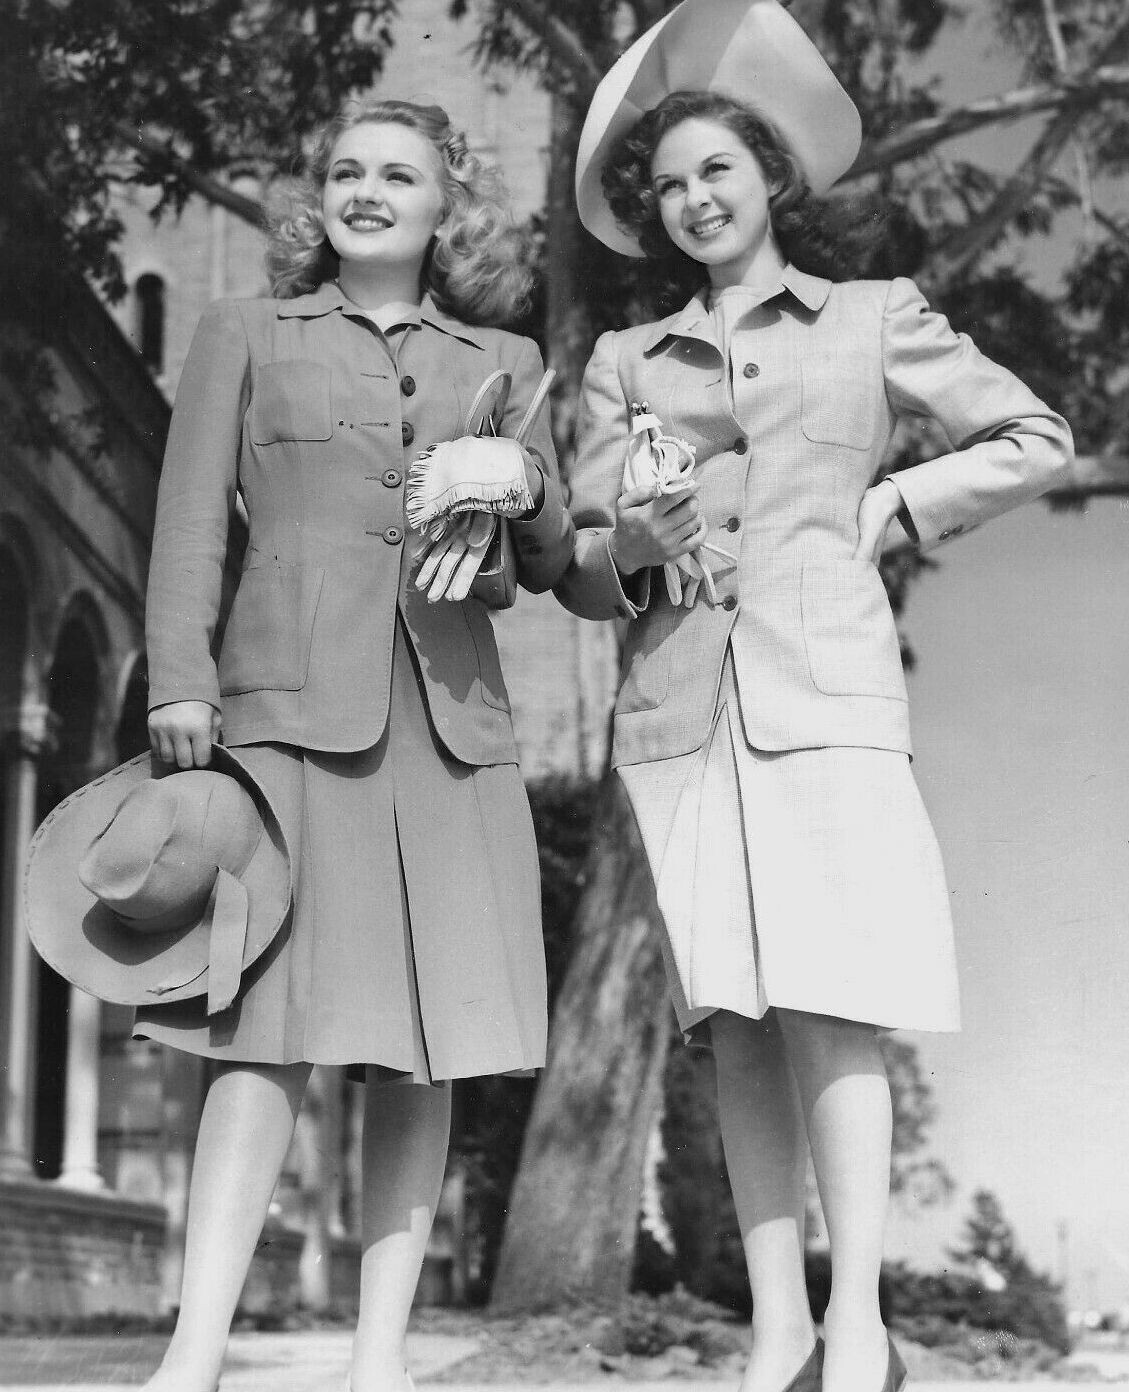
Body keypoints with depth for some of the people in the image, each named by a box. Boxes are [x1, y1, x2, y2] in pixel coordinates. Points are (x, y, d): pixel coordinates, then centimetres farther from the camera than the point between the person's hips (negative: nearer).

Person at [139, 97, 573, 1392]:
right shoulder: (244, 332, 15)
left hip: (450, 715, 3)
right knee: (274, 1025, -11)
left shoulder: (502, 361, 19)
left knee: (424, 1044, 0)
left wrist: (521, 487, -4)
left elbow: (550, 563, 17)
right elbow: (190, 521, 7)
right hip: (289, 701, -3)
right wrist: (179, 684, -5)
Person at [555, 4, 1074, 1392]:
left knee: (825, 1004, -12)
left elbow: (1036, 442, 17)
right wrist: (629, 544, -8)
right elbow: (574, 562, 15)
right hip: (679, 706, 3)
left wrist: (894, 503, 6)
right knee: (734, 1022, 0)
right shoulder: (625, 362, 19)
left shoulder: (876, 318, 14)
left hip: (823, 695, -2)